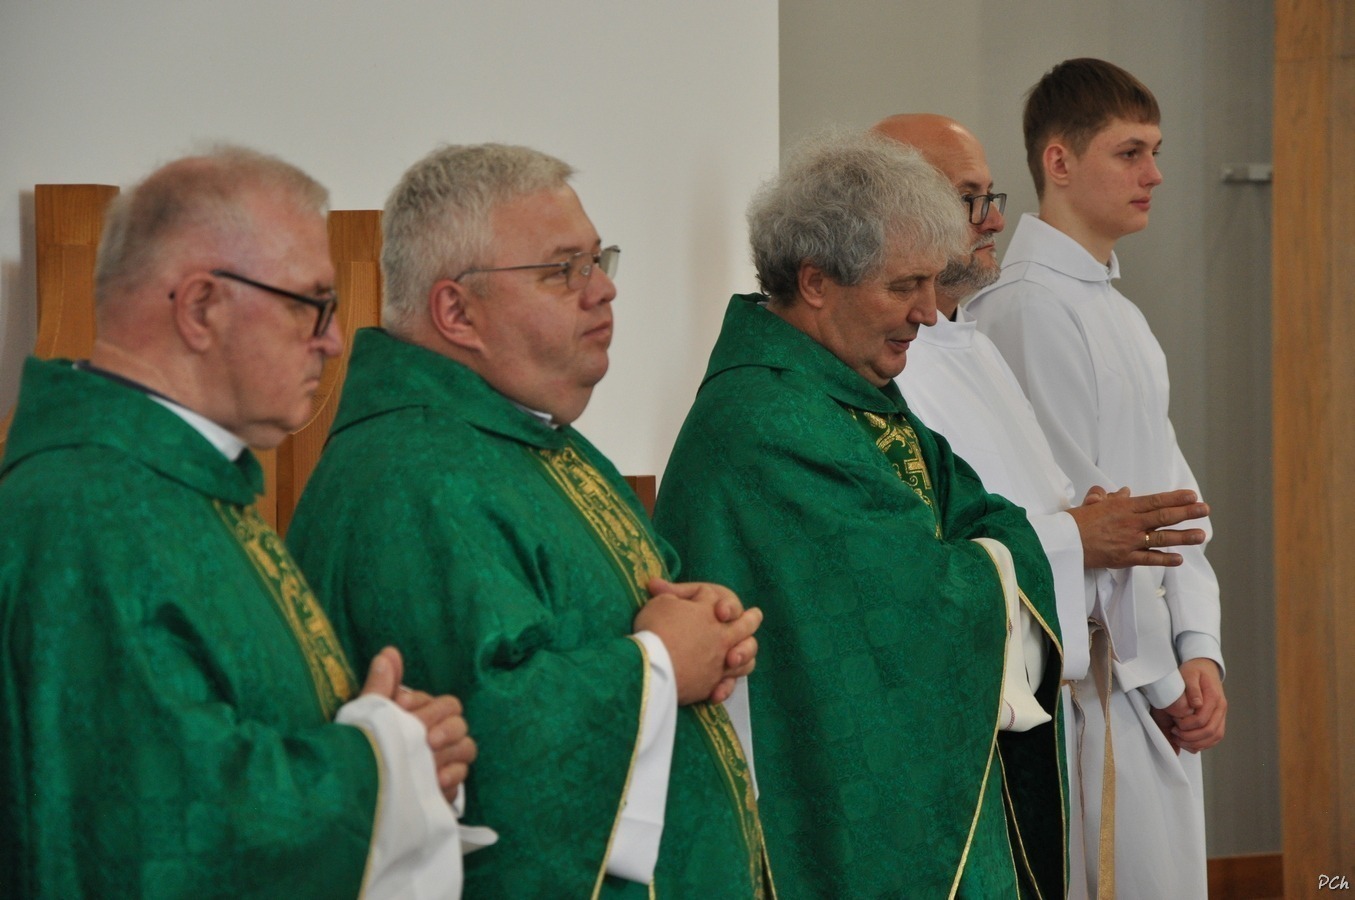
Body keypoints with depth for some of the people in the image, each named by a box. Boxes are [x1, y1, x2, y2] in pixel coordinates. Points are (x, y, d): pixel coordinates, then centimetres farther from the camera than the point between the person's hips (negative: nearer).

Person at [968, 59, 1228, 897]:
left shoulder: (1122, 315, 16)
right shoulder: (1031, 308, -13)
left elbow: (1171, 486, 14)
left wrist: (1200, 652, 2)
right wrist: (1161, 676, -11)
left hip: (1161, 682, 9)